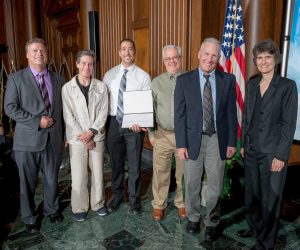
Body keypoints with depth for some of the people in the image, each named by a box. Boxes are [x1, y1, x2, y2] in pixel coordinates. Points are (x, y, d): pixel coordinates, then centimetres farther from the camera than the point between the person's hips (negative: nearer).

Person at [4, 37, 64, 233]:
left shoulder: (58, 80, 9)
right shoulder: (16, 78, 0)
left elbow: (64, 109, 10)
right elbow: (10, 108, -8)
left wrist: (65, 135, 6)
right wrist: (37, 121, -16)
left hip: (53, 140, 2)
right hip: (28, 140, -2)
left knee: (52, 180, 14)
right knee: (28, 183, 12)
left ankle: (52, 209, 39)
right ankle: (29, 218, 33)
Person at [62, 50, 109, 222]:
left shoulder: (101, 87, 1)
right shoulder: (68, 88, -3)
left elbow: (103, 112, -3)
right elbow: (68, 116, -5)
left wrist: (91, 132, -13)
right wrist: (82, 136, -10)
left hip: (97, 137, 2)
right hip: (77, 139, -1)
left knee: (98, 173, 11)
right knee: (78, 176, 5)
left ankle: (98, 203, 31)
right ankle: (79, 208, 25)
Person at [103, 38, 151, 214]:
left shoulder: (143, 76, -2)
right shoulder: (109, 75, 6)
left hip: (135, 125, -2)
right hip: (114, 122, 3)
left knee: (134, 164, 8)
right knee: (116, 163, 15)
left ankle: (134, 198, 28)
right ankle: (117, 195, 36)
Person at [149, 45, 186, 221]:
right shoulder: (157, 82, 5)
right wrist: (151, 133, 3)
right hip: (162, 134, 1)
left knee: (184, 172, 12)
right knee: (160, 171, 8)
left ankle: (182, 203, 32)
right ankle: (159, 204, 27)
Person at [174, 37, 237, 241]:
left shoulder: (228, 80, 0)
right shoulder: (184, 80, -3)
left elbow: (231, 113, 2)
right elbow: (180, 115, -4)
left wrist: (232, 142, 0)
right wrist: (181, 144, -8)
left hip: (218, 140, 1)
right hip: (193, 140, 0)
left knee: (215, 186, 12)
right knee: (192, 184, 15)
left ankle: (212, 222, 33)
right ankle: (193, 217, 39)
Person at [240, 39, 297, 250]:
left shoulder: (287, 86, -7)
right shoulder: (252, 84, 8)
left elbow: (289, 123, -10)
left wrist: (281, 155, -13)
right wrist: (243, 144, 11)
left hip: (272, 152, -5)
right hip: (252, 151, 5)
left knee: (270, 199, 6)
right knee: (251, 195, 16)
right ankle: (254, 227, 40)